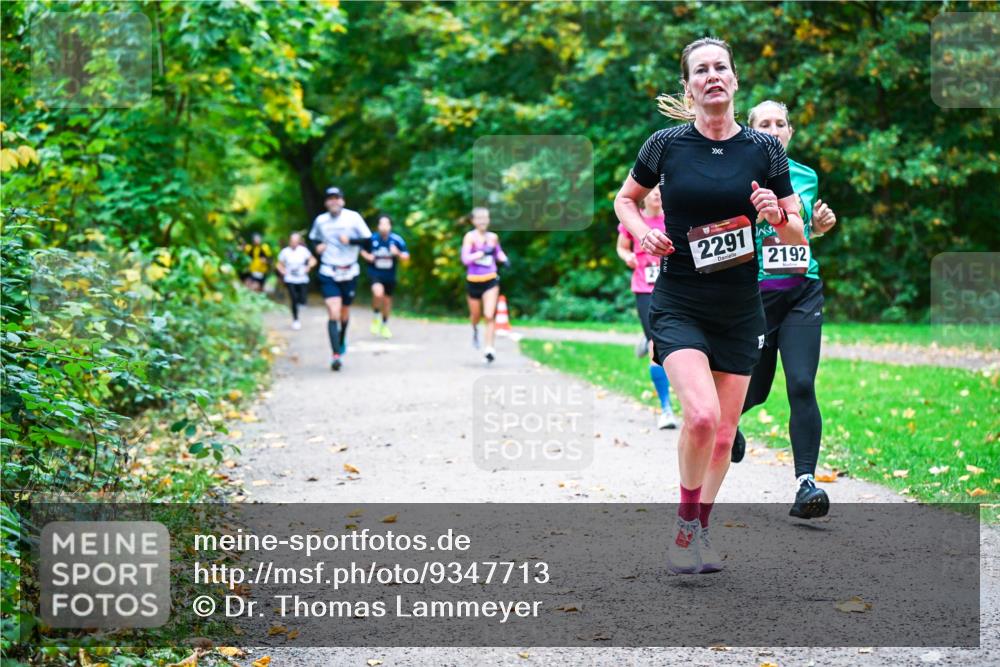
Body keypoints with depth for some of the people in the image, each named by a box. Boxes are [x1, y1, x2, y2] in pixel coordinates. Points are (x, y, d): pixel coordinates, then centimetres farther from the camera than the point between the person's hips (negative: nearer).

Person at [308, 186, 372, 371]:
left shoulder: (353, 217, -5)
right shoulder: (320, 221, 2)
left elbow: (367, 239, -5)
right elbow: (313, 239, 19)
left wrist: (350, 240, -20)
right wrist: (317, 246, -3)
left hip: (349, 272, 1)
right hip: (328, 273, 0)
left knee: (344, 313, 15)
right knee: (333, 314, -15)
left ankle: (342, 339, 46)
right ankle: (336, 355, -19)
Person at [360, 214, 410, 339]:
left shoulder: (397, 240, -12)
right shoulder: (372, 239, -10)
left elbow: (406, 257, -6)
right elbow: (363, 250, 10)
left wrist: (397, 253, -26)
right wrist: (367, 256, -11)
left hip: (389, 275, 2)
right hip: (375, 273, -2)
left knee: (387, 300, 16)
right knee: (378, 292, -30)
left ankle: (384, 326, 41)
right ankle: (375, 317, -2)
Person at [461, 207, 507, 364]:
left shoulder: (493, 237, 3)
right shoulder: (470, 237, -11)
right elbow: (465, 258, -23)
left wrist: (503, 259, 4)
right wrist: (483, 252, -28)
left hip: (491, 281, 1)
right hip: (473, 282, -1)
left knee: (490, 316, -13)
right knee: (476, 315, 16)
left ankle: (489, 349, -11)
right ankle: (475, 330, 52)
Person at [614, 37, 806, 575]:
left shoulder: (764, 149, 0)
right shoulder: (666, 144, -3)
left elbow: (798, 237, 6)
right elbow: (625, 198, 15)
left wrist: (778, 216, -16)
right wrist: (642, 232, -6)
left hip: (739, 311, 3)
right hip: (678, 305, -2)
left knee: (724, 434, 8)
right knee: (702, 415, -22)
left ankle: (699, 531, 29)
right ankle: (685, 525, 1)